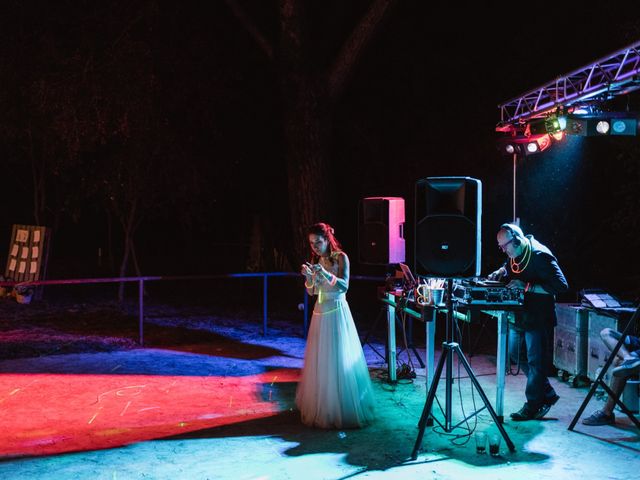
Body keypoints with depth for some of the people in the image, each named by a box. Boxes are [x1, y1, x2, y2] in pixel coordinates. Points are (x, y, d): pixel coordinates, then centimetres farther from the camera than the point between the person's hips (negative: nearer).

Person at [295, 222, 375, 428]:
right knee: (320, 362, 7)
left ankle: (343, 409, 5)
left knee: (338, 362, -4)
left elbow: (344, 285, -16)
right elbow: (311, 292, 10)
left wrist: (325, 273, -28)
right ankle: (320, 407, 17)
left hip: (337, 313, -6)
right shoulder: (315, 260, 10)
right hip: (320, 313, 6)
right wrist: (308, 276, -8)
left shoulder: (341, 257, -6)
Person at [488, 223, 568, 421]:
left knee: (536, 361, 1)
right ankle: (548, 394, 28)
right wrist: (501, 272, 4)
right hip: (520, 315, 9)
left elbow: (561, 285, -25)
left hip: (538, 318, -9)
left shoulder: (540, 256, -21)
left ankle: (532, 406, 14)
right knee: (517, 354, 15)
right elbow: (508, 269, 28)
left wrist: (527, 287, -28)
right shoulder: (515, 255, 5)